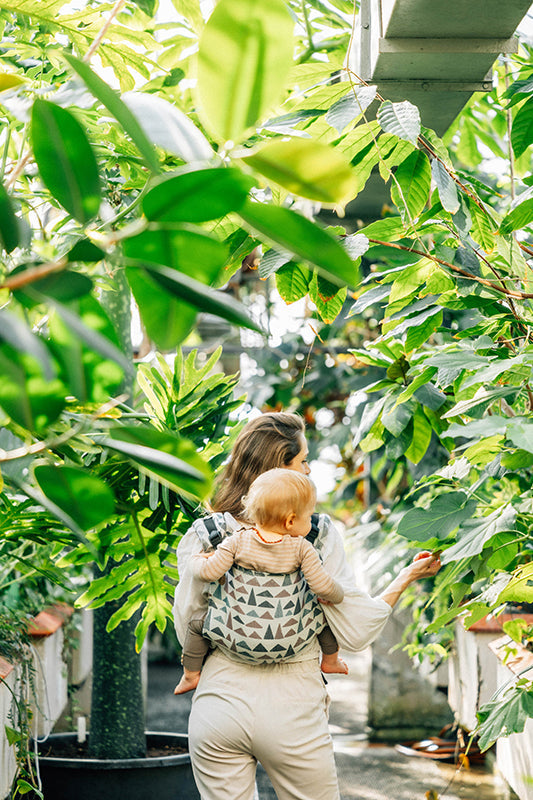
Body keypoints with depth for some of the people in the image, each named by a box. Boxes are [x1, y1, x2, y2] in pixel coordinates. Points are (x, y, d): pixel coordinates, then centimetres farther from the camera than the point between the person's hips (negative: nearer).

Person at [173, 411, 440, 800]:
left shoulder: (203, 535, 0)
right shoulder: (319, 533, -6)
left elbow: (188, 631, 2)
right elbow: (355, 633, -5)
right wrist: (406, 577, 7)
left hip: (218, 706, 2)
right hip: (293, 711, -2)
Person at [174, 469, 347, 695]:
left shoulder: (237, 542, -11)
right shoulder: (302, 549, -12)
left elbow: (209, 573, -13)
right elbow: (323, 587, -14)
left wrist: (197, 561, 9)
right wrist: (337, 595, 8)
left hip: (239, 637, 0)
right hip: (289, 639, 1)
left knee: (196, 623, 23)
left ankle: (191, 675, 31)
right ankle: (330, 661, 44)